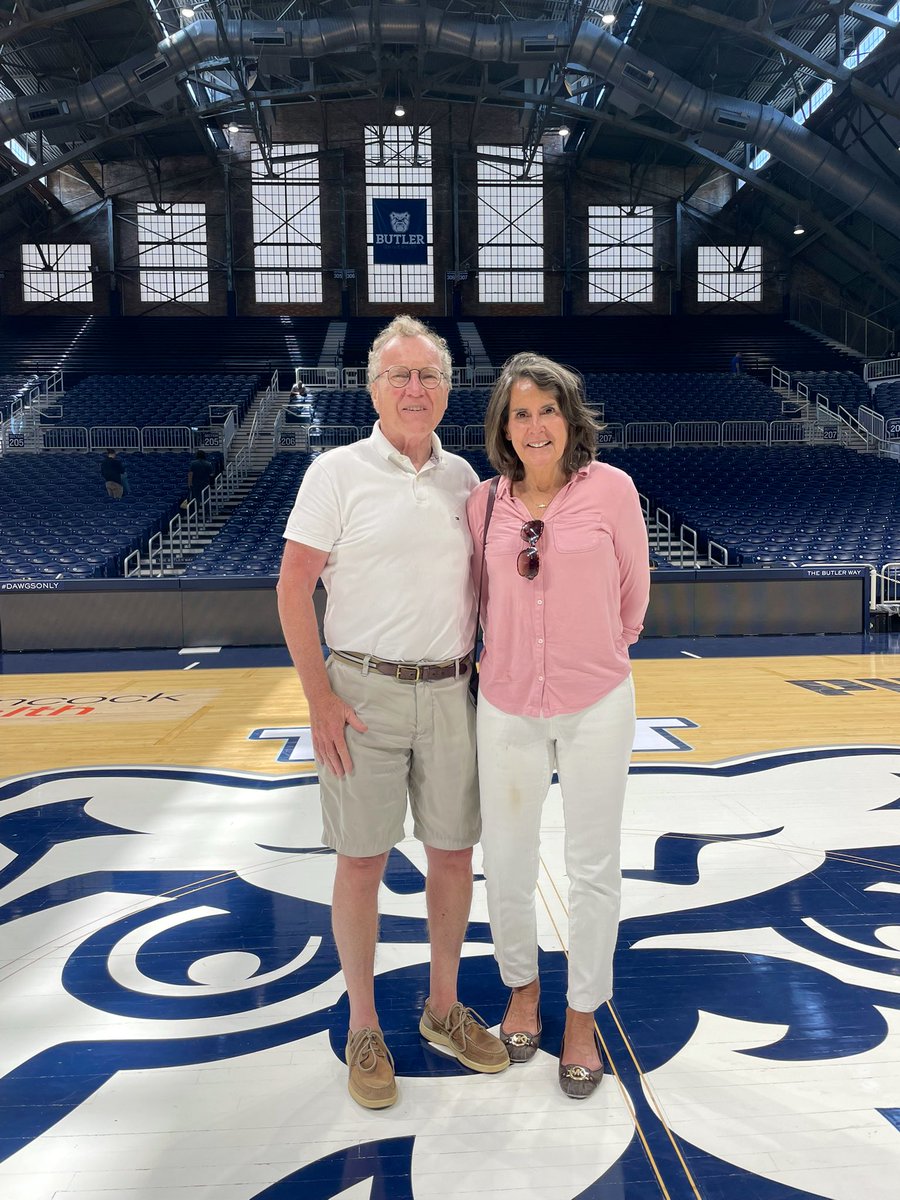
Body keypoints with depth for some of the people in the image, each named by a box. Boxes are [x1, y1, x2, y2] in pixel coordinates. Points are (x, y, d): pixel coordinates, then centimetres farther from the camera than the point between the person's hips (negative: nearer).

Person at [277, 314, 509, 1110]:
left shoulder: (461, 476, 8)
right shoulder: (339, 472, -5)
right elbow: (294, 588, -7)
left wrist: (486, 667, 10)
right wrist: (320, 700, -12)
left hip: (450, 694, 5)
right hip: (365, 694, -4)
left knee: (454, 853, 11)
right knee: (362, 860, 5)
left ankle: (444, 1009, 32)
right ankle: (364, 1029, 24)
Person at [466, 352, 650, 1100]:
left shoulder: (610, 488, -8)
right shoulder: (484, 503, -1)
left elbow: (633, 592, 4)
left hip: (596, 707, -2)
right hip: (507, 708, 2)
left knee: (594, 869, 10)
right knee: (507, 865, 12)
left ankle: (583, 1016, 32)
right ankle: (522, 986, 40)